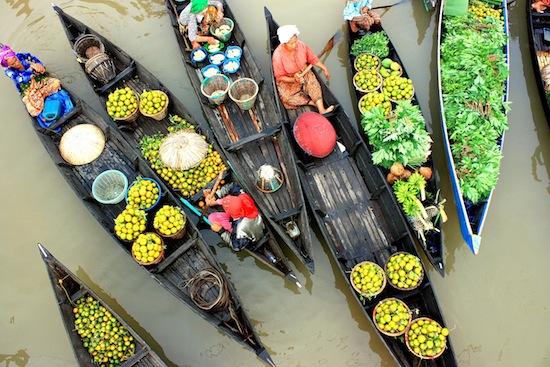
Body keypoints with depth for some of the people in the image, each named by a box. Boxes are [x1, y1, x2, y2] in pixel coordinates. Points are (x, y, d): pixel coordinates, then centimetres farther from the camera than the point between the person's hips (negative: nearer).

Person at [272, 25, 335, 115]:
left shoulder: (301, 45, -17)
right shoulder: (278, 56, -27)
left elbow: (313, 59, 0)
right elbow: (279, 76, -17)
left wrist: (325, 69, 0)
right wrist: (294, 79, -30)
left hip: (303, 72, 3)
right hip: (287, 79, -3)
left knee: (313, 83, -26)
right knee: (287, 97, -26)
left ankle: (321, 109, -31)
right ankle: (313, 102, -18)